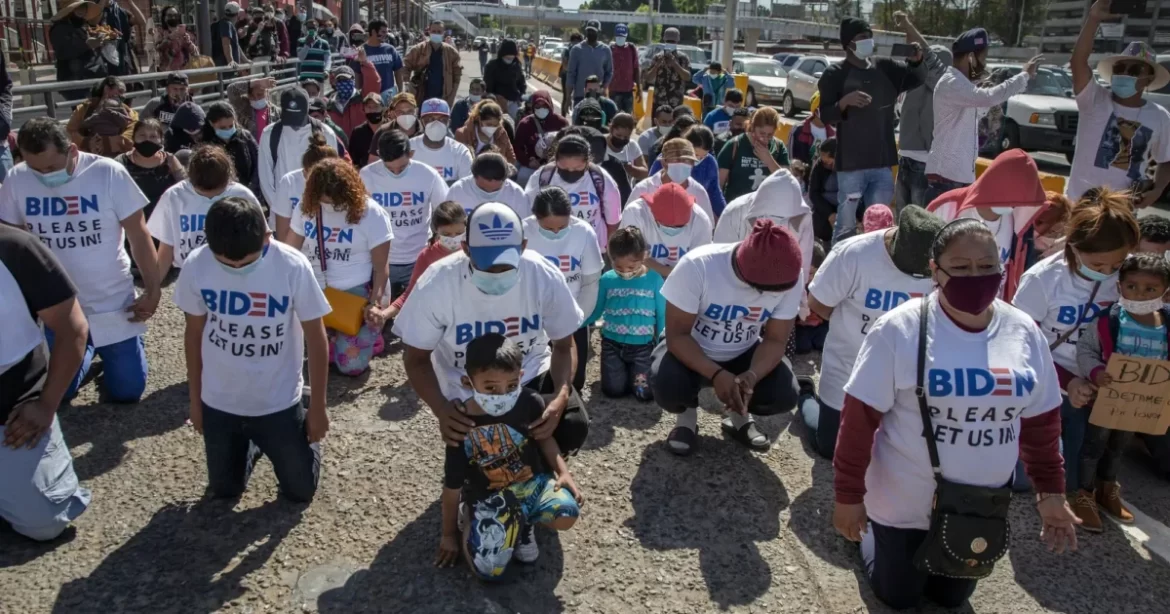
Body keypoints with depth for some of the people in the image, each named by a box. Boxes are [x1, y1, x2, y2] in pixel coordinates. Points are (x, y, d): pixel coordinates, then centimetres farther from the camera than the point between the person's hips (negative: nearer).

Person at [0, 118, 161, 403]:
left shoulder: (109, 173, -17)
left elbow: (139, 235, -10)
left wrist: (152, 290, -10)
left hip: (113, 306, -2)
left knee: (126, 391, 7)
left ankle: (110, 351, 38)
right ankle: (87, 350, 42)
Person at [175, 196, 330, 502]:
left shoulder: (293, 267, -23)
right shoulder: (196, 266, -17)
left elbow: (315, 338, -12)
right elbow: (194, 335, 0)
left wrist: (317, 408, -6)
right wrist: (195, 400, 8)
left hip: (279, 404, -2)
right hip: (219, 403, 2)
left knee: (300, 489, 10)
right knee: (225, 490, 17)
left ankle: (303, 434, 38)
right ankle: (252, 444, 45)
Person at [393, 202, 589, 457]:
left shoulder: (545, 276, -25)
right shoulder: (437, 284, -27)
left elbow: (563, 347, -11)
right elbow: (416, 358, -13)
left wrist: (560, 397, -33)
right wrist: (441, 409, -32)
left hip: (530, 375, 1)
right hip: (466, 393, 0)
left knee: (573, 426, -21)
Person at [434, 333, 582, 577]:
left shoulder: (530, 402, -14)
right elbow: (452, 486, -6)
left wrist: (563, 472, -8)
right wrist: (449, 535, 5)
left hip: (533, 481, 2)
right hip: (488, 497, -2)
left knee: (566, 515, -27)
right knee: (488, 569, -19)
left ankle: (524, 523, 7)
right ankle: (470, 520, 14)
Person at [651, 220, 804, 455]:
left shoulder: (792, 276, -23)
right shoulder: (696, 267, -32)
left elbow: (775, 340, -14)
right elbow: (677, 335, -24)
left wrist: (751, 376, -34)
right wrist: (717, 374, -39)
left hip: (744, 354, 3)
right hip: (691, 351, -2)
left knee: (784, 394, -23)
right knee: (668, 386, -33)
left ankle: (739, 418, 12)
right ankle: (687, 417, 5)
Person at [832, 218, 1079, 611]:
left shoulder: (1024, 333, -7)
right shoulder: (900, 329, -22)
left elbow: (1041, 421, 4)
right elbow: (860, 418, -19)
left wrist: (1051, 492, 4)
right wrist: (849, 496, -16)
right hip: (905, 503, -4)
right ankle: (869, 531, 42)